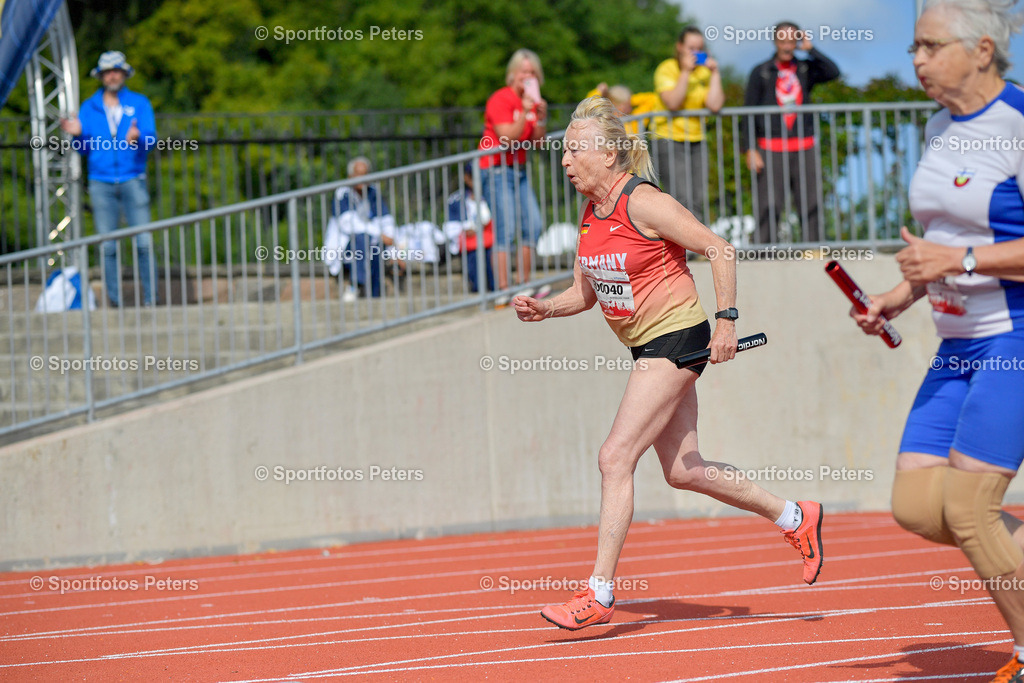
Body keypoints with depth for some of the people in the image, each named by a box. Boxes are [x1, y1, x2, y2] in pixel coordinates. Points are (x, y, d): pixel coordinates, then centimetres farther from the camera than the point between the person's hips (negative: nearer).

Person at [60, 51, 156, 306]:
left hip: (133, 180, -1)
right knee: (107, 246, -2)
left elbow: (150, 140, -2)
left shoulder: (139, 103, 8)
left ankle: (150, 298, -2)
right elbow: (84, 149, 10)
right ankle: (115, 301, 3)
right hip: (101, 183, 1)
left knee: (143, 243, -9)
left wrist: (137, 138, -25)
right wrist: (78, 134, -11)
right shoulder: (89, 107, 12)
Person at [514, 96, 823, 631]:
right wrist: (545, 309, -2)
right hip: (646, 346, 9)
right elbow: (585, 292, 16)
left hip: (676, 337, -9)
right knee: (682, 471, 12)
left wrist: (726, 320, -19)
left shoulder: (643, 203, -17)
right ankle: (796, 518, 28)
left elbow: (719, 250, -16)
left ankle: (599, 593, -11)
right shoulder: (589, 215, 7)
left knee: (615, 458, -14)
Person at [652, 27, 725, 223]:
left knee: (698, 201, 0)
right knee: (682, 199, -16)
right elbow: (672, 103, -19)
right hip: (670, 140, -5)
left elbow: (715, 105, -6)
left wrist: (715, 73, -7)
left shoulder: (704, 71, 7)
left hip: (696, 141, 5)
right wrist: (685, 72, -17)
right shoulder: (667, 69, -4)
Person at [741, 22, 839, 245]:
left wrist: (810, 49, -6)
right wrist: (750, 150, -4)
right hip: (771, 149, -2)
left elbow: (833, 72, -7)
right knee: (769, 207, -7)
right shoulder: (761, 73, 5)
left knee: (811, 205, -1)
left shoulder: (806, 69, 10)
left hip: (805, 149, 2)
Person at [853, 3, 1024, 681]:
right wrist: (904, 293, 9)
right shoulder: (940, 128, 12)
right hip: (960, 345, 9)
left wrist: (961, 259, -24)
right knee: (916, 506, 1)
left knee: (966, 506, -10)